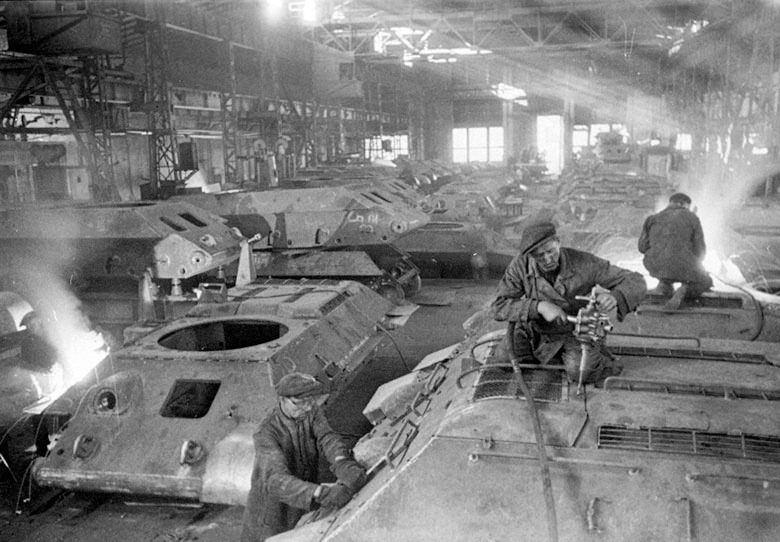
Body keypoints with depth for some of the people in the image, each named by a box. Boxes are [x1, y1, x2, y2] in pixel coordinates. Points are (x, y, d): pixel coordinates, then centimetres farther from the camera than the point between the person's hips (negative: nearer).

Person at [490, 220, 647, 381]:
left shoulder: (584, 263, -27)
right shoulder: (520, 265, -24)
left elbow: (637, 283, -24)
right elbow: (498, 307, -27)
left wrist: (614, 297, -49)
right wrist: (540, 306, -41)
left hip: (574, 331, -2)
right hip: (535, 330, 2)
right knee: (503, 358, -16)